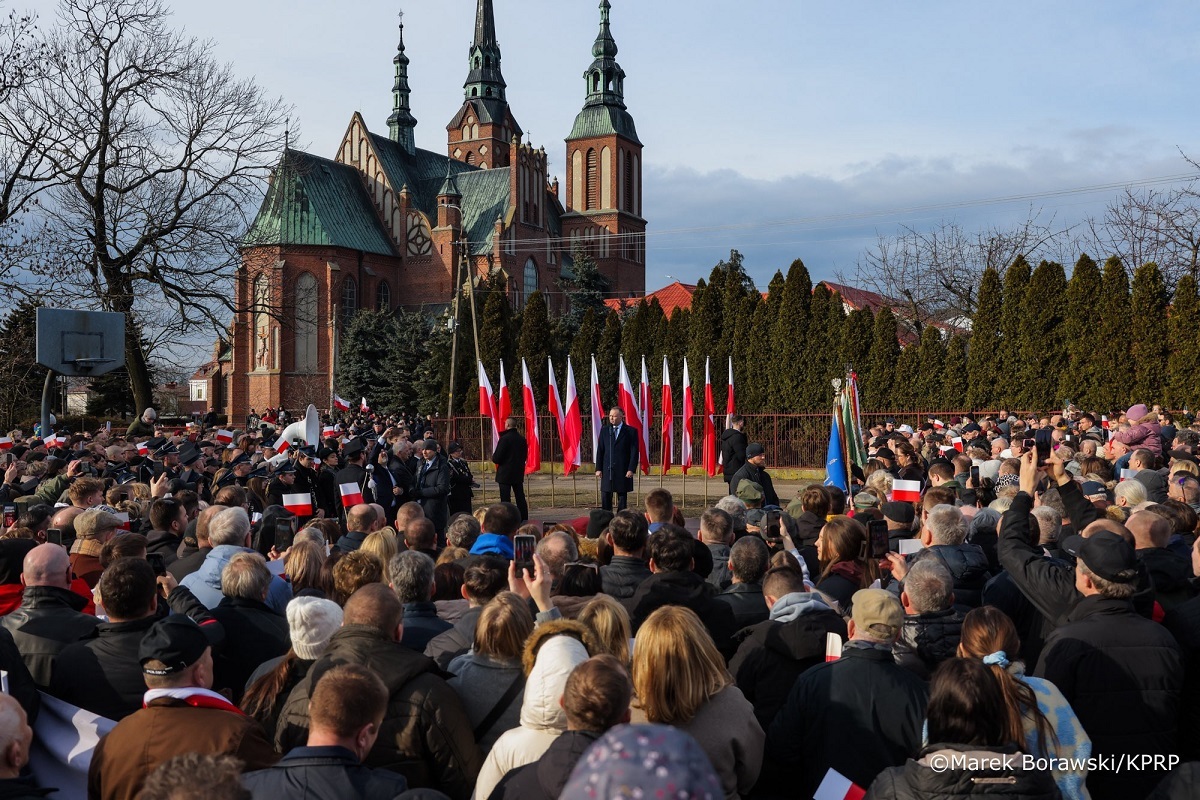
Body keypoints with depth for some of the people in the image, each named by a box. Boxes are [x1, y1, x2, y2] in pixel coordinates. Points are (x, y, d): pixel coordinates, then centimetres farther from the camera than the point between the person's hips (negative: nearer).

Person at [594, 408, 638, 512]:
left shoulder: (631, 431, 0)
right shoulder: (604, 430, 9)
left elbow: (634, 452, -3)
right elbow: (600, 451, 8)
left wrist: (631, 469, -11)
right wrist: (598, 468, 1)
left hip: (623, 471, -2)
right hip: (607, 469, 2)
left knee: (622, 496, 5)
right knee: (605, 497, 1)